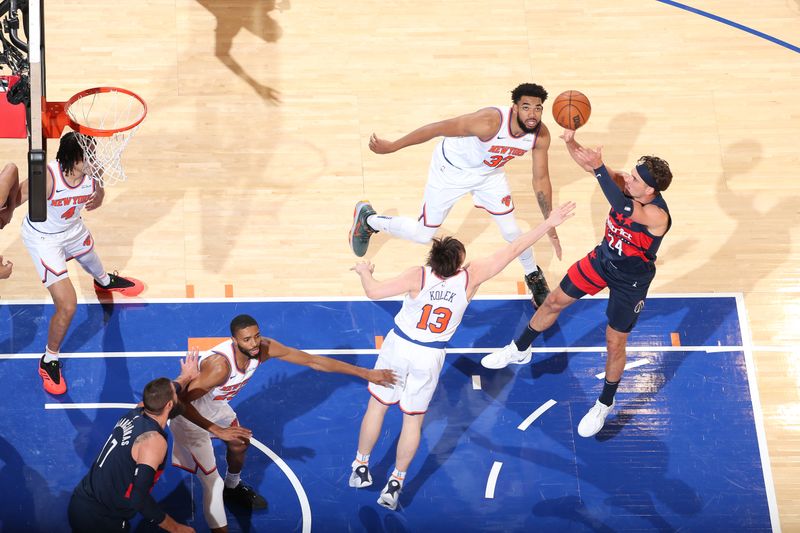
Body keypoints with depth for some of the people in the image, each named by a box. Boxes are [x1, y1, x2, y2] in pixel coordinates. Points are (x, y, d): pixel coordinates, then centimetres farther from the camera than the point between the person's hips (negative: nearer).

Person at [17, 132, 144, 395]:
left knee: (90, 258, 39)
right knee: (67, 306, -11)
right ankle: (49, 361, 15)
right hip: (44, 238, -6)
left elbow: (98, 195, -2)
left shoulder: (92, 172, -23)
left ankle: (104, 281, 80)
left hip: (72, 228, 6)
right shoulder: (47, 177, -40)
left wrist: (95, 200, -21)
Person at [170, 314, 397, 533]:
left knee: (240, 443, 29)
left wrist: (365, 373, -13)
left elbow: (312, 360, -14)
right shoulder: (220, 365, -41)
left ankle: (232, 488, 59)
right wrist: (217, 431, -43)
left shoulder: (264, 348, -21)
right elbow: (182, 402, -40)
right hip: (188, 413, -8)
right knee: (213, 483, -11)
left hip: (213, 405, 8)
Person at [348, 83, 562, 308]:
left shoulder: (541, 135, -23)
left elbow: (541, 180, -8)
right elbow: (438, 128, -32)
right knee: (423, 235, 6)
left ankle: (534, 276, 37)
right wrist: (391, 146, -26)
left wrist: (550, 227, -4)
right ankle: (367, 219, 32)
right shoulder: (490, 121, -41)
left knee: (511, 231, 5)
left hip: (489, 171, 5)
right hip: (451, 169, -5)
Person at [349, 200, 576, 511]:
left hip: (398, 346, -1)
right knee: (413, 419, 15)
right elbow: (513, 250, -14)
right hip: (430, 357, 1)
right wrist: (548, 224, -8)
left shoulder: (419, 277, -24)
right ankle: (395, 483, 21)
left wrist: (364, 272, -2)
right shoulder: (470, 278, -19)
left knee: (377, 406, 17)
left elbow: (374, 292, -23)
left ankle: (360, 468, 29)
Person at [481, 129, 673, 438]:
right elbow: (587, 164, -24)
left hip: (631, 280, -6)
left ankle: (605, 404, 32)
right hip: (603, 258, 6)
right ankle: (520, 350, 41)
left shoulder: (657, 215, -37)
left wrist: (599, 168, -58)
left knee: (615, 342, 8)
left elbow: (622, 207, -54)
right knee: (554, 302, 16)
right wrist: (570, 141, -45)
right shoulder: (627, 185, -20)